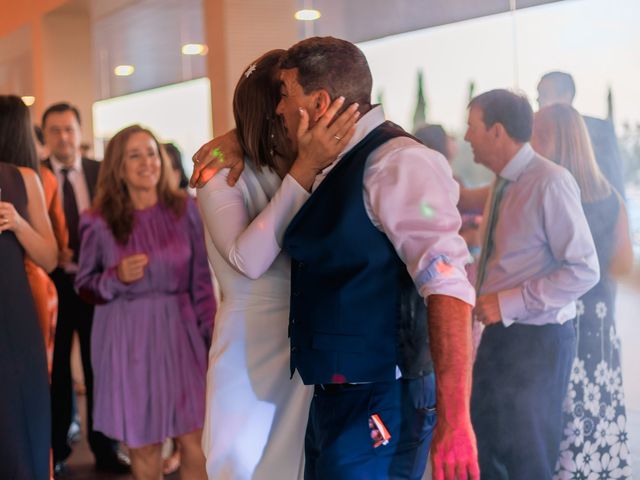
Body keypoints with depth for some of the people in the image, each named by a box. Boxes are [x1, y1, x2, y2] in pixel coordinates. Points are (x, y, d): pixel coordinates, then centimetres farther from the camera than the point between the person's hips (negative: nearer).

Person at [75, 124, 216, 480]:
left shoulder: (185, 210, 1)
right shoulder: (98, 223, -3)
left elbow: (201, 281, 4)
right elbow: (84, 287, 4)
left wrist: (213, 335, 0)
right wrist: (117, 277, -15)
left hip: (179, 330, 1)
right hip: (127, 336, -1)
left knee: (196, 441, 0)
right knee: (142, 444, 5)